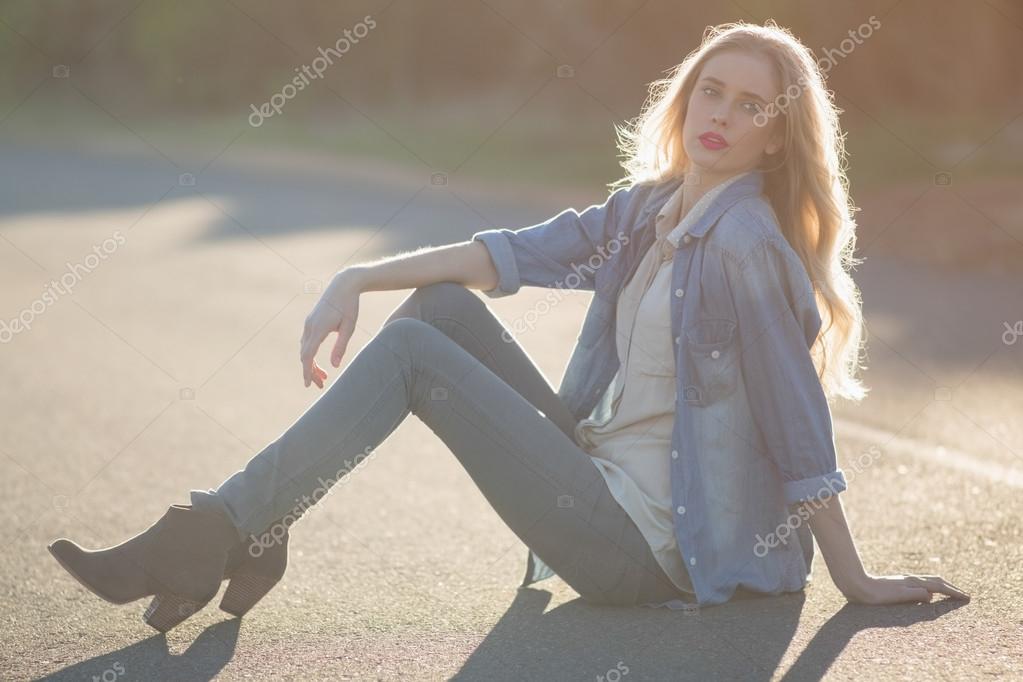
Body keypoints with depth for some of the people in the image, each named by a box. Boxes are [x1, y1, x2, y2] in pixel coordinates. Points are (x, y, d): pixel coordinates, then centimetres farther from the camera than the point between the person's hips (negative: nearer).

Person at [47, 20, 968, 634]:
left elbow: (798, 416, -17)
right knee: (442, 305, 3)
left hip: (647, 545, -8)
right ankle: (244, 530, 0)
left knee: (412, 351, -11)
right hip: (611, 479, 8)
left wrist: (853, 580, -15)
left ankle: (221, 534, -5)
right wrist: (358, 281, -6)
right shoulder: (646, 208, 9)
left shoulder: (745, 242, -16)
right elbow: (517, 252, 3)